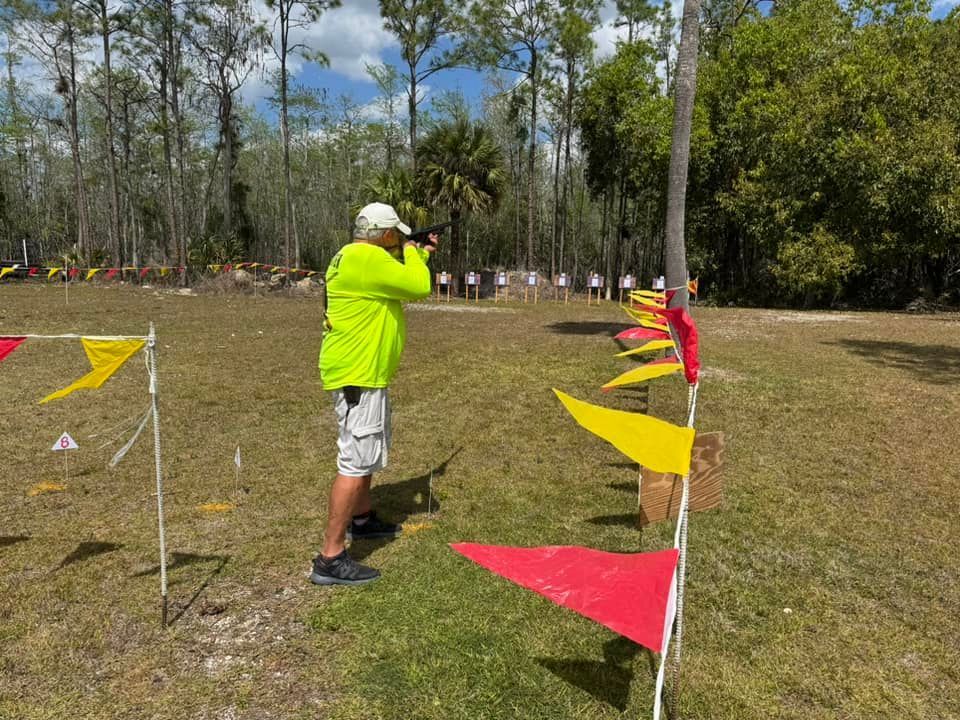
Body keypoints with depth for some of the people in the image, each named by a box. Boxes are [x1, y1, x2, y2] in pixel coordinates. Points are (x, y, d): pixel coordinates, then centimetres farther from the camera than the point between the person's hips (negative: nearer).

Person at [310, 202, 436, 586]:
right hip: (358, 375, -11)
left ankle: (362, 519, 43)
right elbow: (419, 287, -19)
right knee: (356, 461, -10)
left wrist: (419, 255, 26)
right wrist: (411, 252, -2)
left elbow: (398, 283, 28)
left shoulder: (353, 256, 15)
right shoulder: (366, 257, -19)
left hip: (363, 372, 11)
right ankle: (330, 558, -6)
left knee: (368, 450, 25)